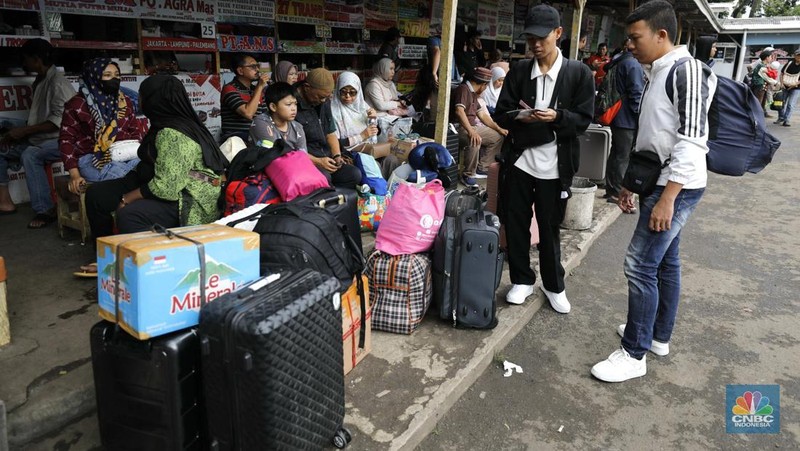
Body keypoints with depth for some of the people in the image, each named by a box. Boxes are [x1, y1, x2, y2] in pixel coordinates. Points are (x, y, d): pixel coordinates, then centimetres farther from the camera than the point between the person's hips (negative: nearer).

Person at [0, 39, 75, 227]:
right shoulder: (40, 81, 15)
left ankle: (45, 210, -28)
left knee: (30, 155, -33)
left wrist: (25, 130, -17)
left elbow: (59, 121, -21)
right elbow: (36, 117, 20)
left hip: (59, 140, -10)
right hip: (39, 140, 10)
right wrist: (17, 133, 4)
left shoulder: (58, 83, -14)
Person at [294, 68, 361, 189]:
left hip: (326, 160, 8)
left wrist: (337, 155, 3)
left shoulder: (324, 102, 14)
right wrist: (317, 161, -15)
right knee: (324, 177, -35)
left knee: (355, 174, -14)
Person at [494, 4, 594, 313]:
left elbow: (584, 119, -4)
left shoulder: (579, 73, -2)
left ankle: (554, 285, 29)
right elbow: (501, 114, 3)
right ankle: (522, 280, 28)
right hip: (520, 160, 3)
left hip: (555, 165, -2)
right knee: (515, 224, 9)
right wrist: (519, 117, -19)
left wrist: (556, 117, -23)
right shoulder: (518, 71, 5)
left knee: (549, 228, 10)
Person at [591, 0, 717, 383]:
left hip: (676, 188, -9)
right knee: (665, 261, 16)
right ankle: (659, 336, 29)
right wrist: (630, 183, 19)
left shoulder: (686, 70, -15)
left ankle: (635, 354, 3)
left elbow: (691, 140, -22)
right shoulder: (657, 74, 14)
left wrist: (667, 199, -24)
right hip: (659, 184, 10)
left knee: (640, 265, -8)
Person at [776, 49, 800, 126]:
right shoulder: (789, 64, 1)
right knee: (782, 103, 10)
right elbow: (781, 73, 10)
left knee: (790, 105, -8)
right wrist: (782, 82, -2)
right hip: (785, 87, 3)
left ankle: (786, 120, -6)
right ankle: (780, 118, 25)